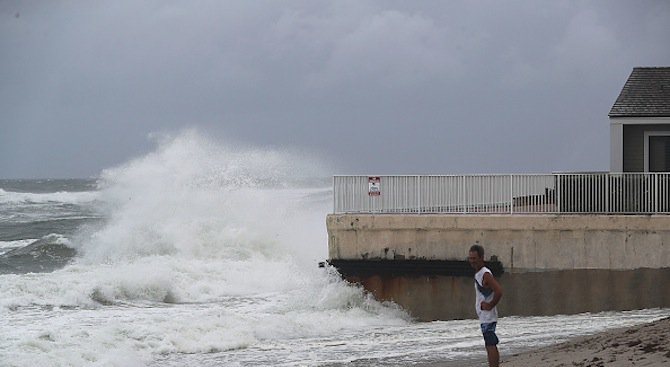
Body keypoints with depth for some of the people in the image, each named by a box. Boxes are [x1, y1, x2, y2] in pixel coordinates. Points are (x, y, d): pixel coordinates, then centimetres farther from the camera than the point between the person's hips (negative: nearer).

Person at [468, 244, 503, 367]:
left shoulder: (485, 274, -17)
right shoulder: (478, 274, 13)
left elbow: (499, 291, -28)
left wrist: (490, 305, -18)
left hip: (487, 317, -10)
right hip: (484, 317, 10)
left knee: (490, 346, -11)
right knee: (491, 346, 13)